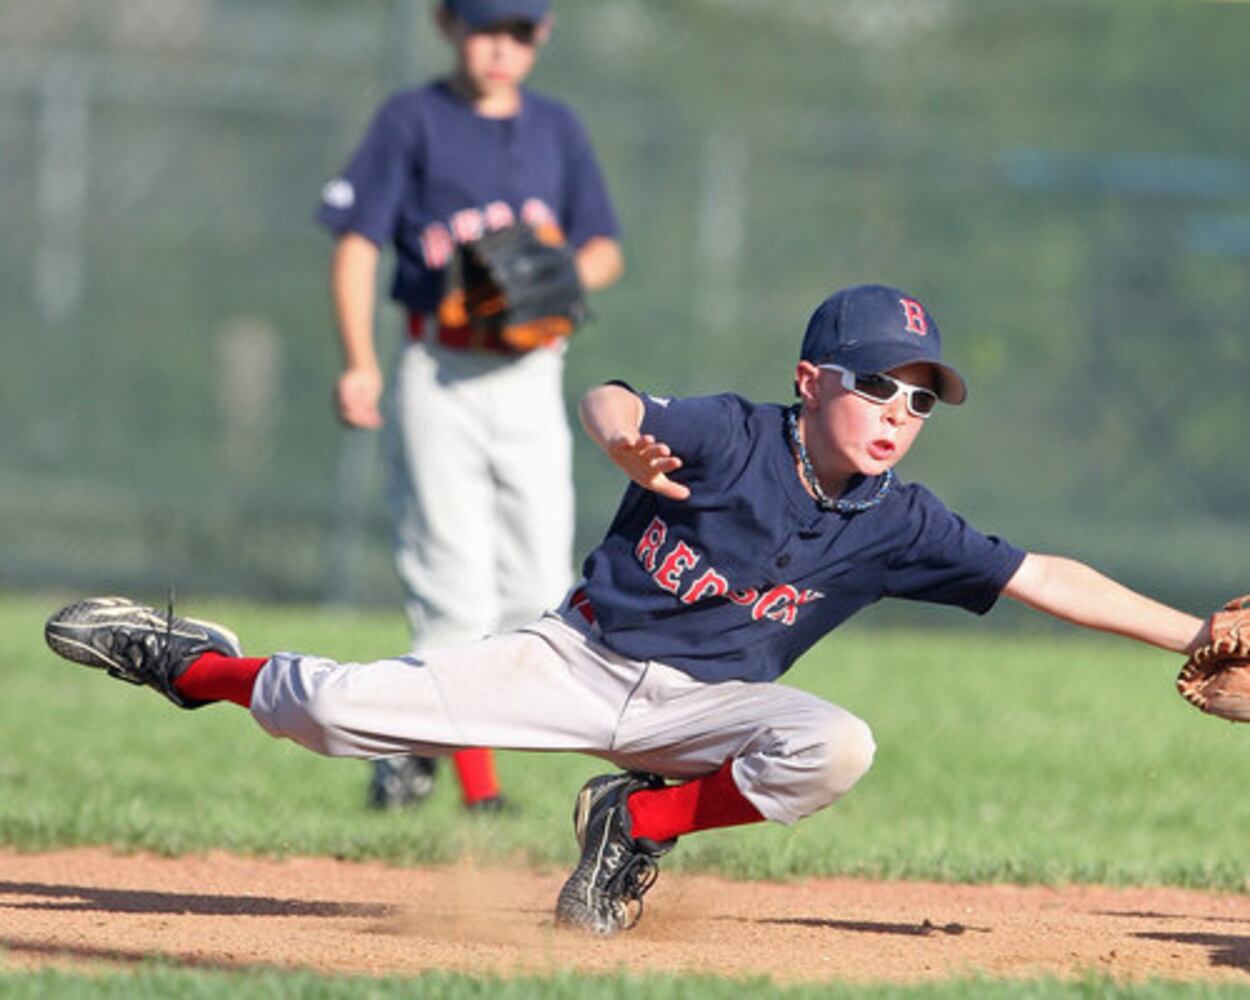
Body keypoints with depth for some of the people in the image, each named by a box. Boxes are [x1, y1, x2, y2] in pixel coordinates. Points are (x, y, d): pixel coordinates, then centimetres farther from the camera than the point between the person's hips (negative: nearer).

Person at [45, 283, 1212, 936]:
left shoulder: (898, 525, -6)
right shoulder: (732, 437, -13)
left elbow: (1045, 579, -7)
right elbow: (607, 401, -25)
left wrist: (1195, 635, -14)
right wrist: (624, 434, -50)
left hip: (703, 706, 3)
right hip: (580, 658, -3)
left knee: (836, 747, -31)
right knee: (330, 708, -15)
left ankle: (640, 824, -7)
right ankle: (194, 664, 20)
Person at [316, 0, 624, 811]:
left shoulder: (557, 129, 13)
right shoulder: (413, 120, 1)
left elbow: (605, 251, 16)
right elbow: (357, 242, -4)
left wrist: (563, 274, -8)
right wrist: (360, 363, -17)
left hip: (531, 378, 4)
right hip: (439, 372, -4)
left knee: (540, 598, -1)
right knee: (457, 593, -10)